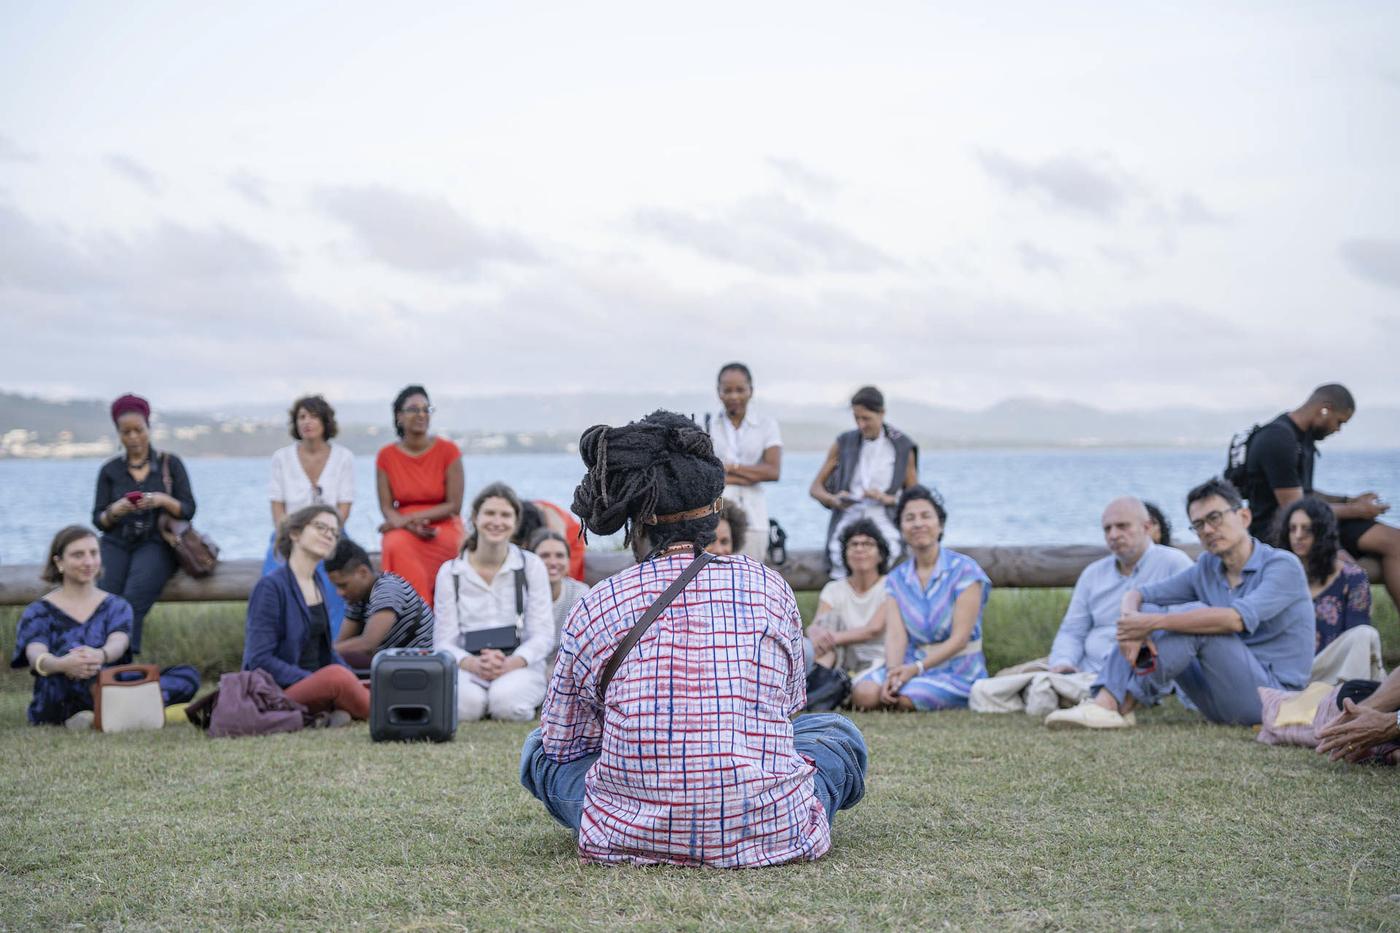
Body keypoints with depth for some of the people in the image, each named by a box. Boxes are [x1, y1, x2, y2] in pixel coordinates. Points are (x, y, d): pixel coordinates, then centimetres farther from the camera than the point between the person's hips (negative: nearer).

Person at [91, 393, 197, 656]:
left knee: (134, 596, -34)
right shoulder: (109, 470, 14)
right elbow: (98, 521, 10)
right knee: (105, 596, -31)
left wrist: (163, 500, -15)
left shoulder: (170, 464, 10)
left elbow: (188, 510, 4)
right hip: (117, 543, 2)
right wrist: (114, 511, -12)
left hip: (155, 543, -2)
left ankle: (122, 660, -37)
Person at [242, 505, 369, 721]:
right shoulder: (271, 586, -9)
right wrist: (316, 681, -20)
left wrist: (354, 679, 7)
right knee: (336, 676, -35)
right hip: (279, 692, -8)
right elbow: (260, 660, -15)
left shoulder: (317, 584, 15)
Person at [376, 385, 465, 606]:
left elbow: (454, 506, -5)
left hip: (443, 528, -2)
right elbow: (386, 507, 4)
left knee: (400, 550, -28)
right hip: (403, 530, 2)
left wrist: (408, 518, -12)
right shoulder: (386, 456, 5)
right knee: (395, 546, -30)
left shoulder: (448, 451, -3)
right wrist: (411, 526, -17)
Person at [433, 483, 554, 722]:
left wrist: (511, 664, -22)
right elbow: (443, 641, 1)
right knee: (465, 704, -35)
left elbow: (543, 635, -1)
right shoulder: (450, 572, 7)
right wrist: (474, 664, -22)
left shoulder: (531, 566, 5)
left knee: (507, 701, -35)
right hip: (468, 668, 0)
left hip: (519, 666, 0)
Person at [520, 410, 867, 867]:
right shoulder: (769, 588, 3)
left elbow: (563, 744, 12)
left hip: (631, 839, -1)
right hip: (771, 835, 1)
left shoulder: (593, 608, 0)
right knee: (838, 733, 31)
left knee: (542, 749, 27)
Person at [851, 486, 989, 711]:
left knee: (906, 699, -32)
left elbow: (960, 638, -12)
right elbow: (896, 635, -5)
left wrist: (916, 668, -23)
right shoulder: (896, 579, 9)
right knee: (864, 693, -24)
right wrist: (893, 672, -26)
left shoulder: (964, 570, -6)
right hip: (911, 665, 4)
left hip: (958, 670, -4)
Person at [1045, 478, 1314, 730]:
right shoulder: (1207, 568, 10)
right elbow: (1136, 594, 8)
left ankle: (1118, 706, -23)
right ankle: (1103, 703, -27)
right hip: (1224, 702, 7)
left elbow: (1236, 619, -28)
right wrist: (1132, 620, -18)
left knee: (1199, 623, -25)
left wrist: (1155, 622, -29)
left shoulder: (1283, 565, -11)